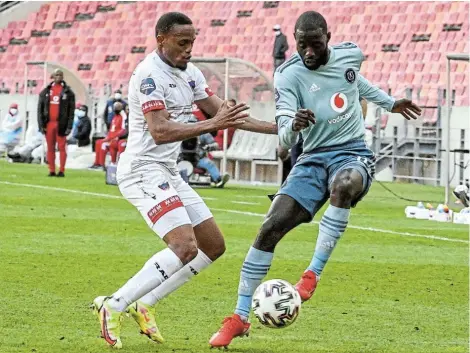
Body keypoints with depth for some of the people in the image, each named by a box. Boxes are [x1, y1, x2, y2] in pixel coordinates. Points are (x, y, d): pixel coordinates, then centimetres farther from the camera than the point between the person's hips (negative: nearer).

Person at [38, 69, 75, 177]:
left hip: (61, 123, -3)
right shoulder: (46, 91, 10)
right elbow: (40, 109, 9)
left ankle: (61, 171, -1)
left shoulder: (68, 92, 3)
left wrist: (69, 126, -8)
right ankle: (52, 170, 7)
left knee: (61, 147, -4)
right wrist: (41, 124, 1)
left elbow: (71, 110, 0)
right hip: (49, 123, 3)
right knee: (50, 148, 4)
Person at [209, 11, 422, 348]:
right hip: (313, 158, 0)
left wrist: (389, 102, 38)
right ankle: (239, 318, -6)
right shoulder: (289, 76, -9)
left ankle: (313, 274, -32)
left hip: (353, 153, 0)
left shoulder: (351, 54, 1)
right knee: (271, 227, -16)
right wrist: (293, 127, -41)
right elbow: (284, 140, -18)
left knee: (343, 185, -39)